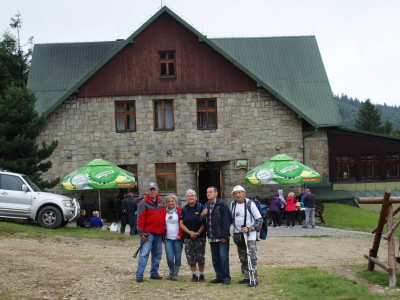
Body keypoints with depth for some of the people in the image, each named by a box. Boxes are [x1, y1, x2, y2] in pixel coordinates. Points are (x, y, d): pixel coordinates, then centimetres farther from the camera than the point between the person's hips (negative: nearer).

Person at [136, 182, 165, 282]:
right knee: (144, 254, -10)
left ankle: (154, 273, 21)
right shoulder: (144, 203, -7)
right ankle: (139, 275, -10)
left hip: (159, 233, 6)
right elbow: (140, 219, -10)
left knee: (157, 254, 11)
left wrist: (164, 230, 13)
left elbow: (164, 216, 17)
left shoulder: (161, 202, 11)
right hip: (148, 233, -6)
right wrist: (141, 233, -14)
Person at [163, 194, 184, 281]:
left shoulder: (179, 210, 0)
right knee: (170, 258, -3)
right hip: (168, 238, 2)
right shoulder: (164, 211, 7)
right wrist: (163, 236, 4)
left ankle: (176, 274, 16)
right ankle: (171, 272, 20)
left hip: (178, 238, -1)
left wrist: (180, 234, -9)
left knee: (178, 257, 2)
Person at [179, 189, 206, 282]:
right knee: (190, 257, 3)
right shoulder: (184, 209, 6)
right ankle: (194, 275, 14)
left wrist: (198, 233, -14)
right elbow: (181, 224, 4)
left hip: (200, 236, -3)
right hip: (188, 237, 3)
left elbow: (204, 222, -5)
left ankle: (201, 275, 9)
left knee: (200, 256, -2)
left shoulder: (200, 207, -2)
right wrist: (189, 232, -10)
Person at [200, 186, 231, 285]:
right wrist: (202, 215, -4)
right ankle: (219, 276, 17)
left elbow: (226, 220, -13)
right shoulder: (207, 205, 14)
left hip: (221, 237, -7)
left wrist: (224, 236, -17)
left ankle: (226, 277, -1)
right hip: (212, 237, 7)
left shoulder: (222, 204, -9)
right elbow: (204, 221, 19)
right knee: (215, 258, 10)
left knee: (223, 257, -7)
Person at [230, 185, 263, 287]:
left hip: (250, 234, -6)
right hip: (238, 234, 6)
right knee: (242, 258, 11)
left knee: (252, 257, -12)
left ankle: (254, 279, -12)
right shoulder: (233, 204, 6)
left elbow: (259, 220, -8)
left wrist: (249, 228, -18)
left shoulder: (250, 204, -10)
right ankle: (247, 277, 19)